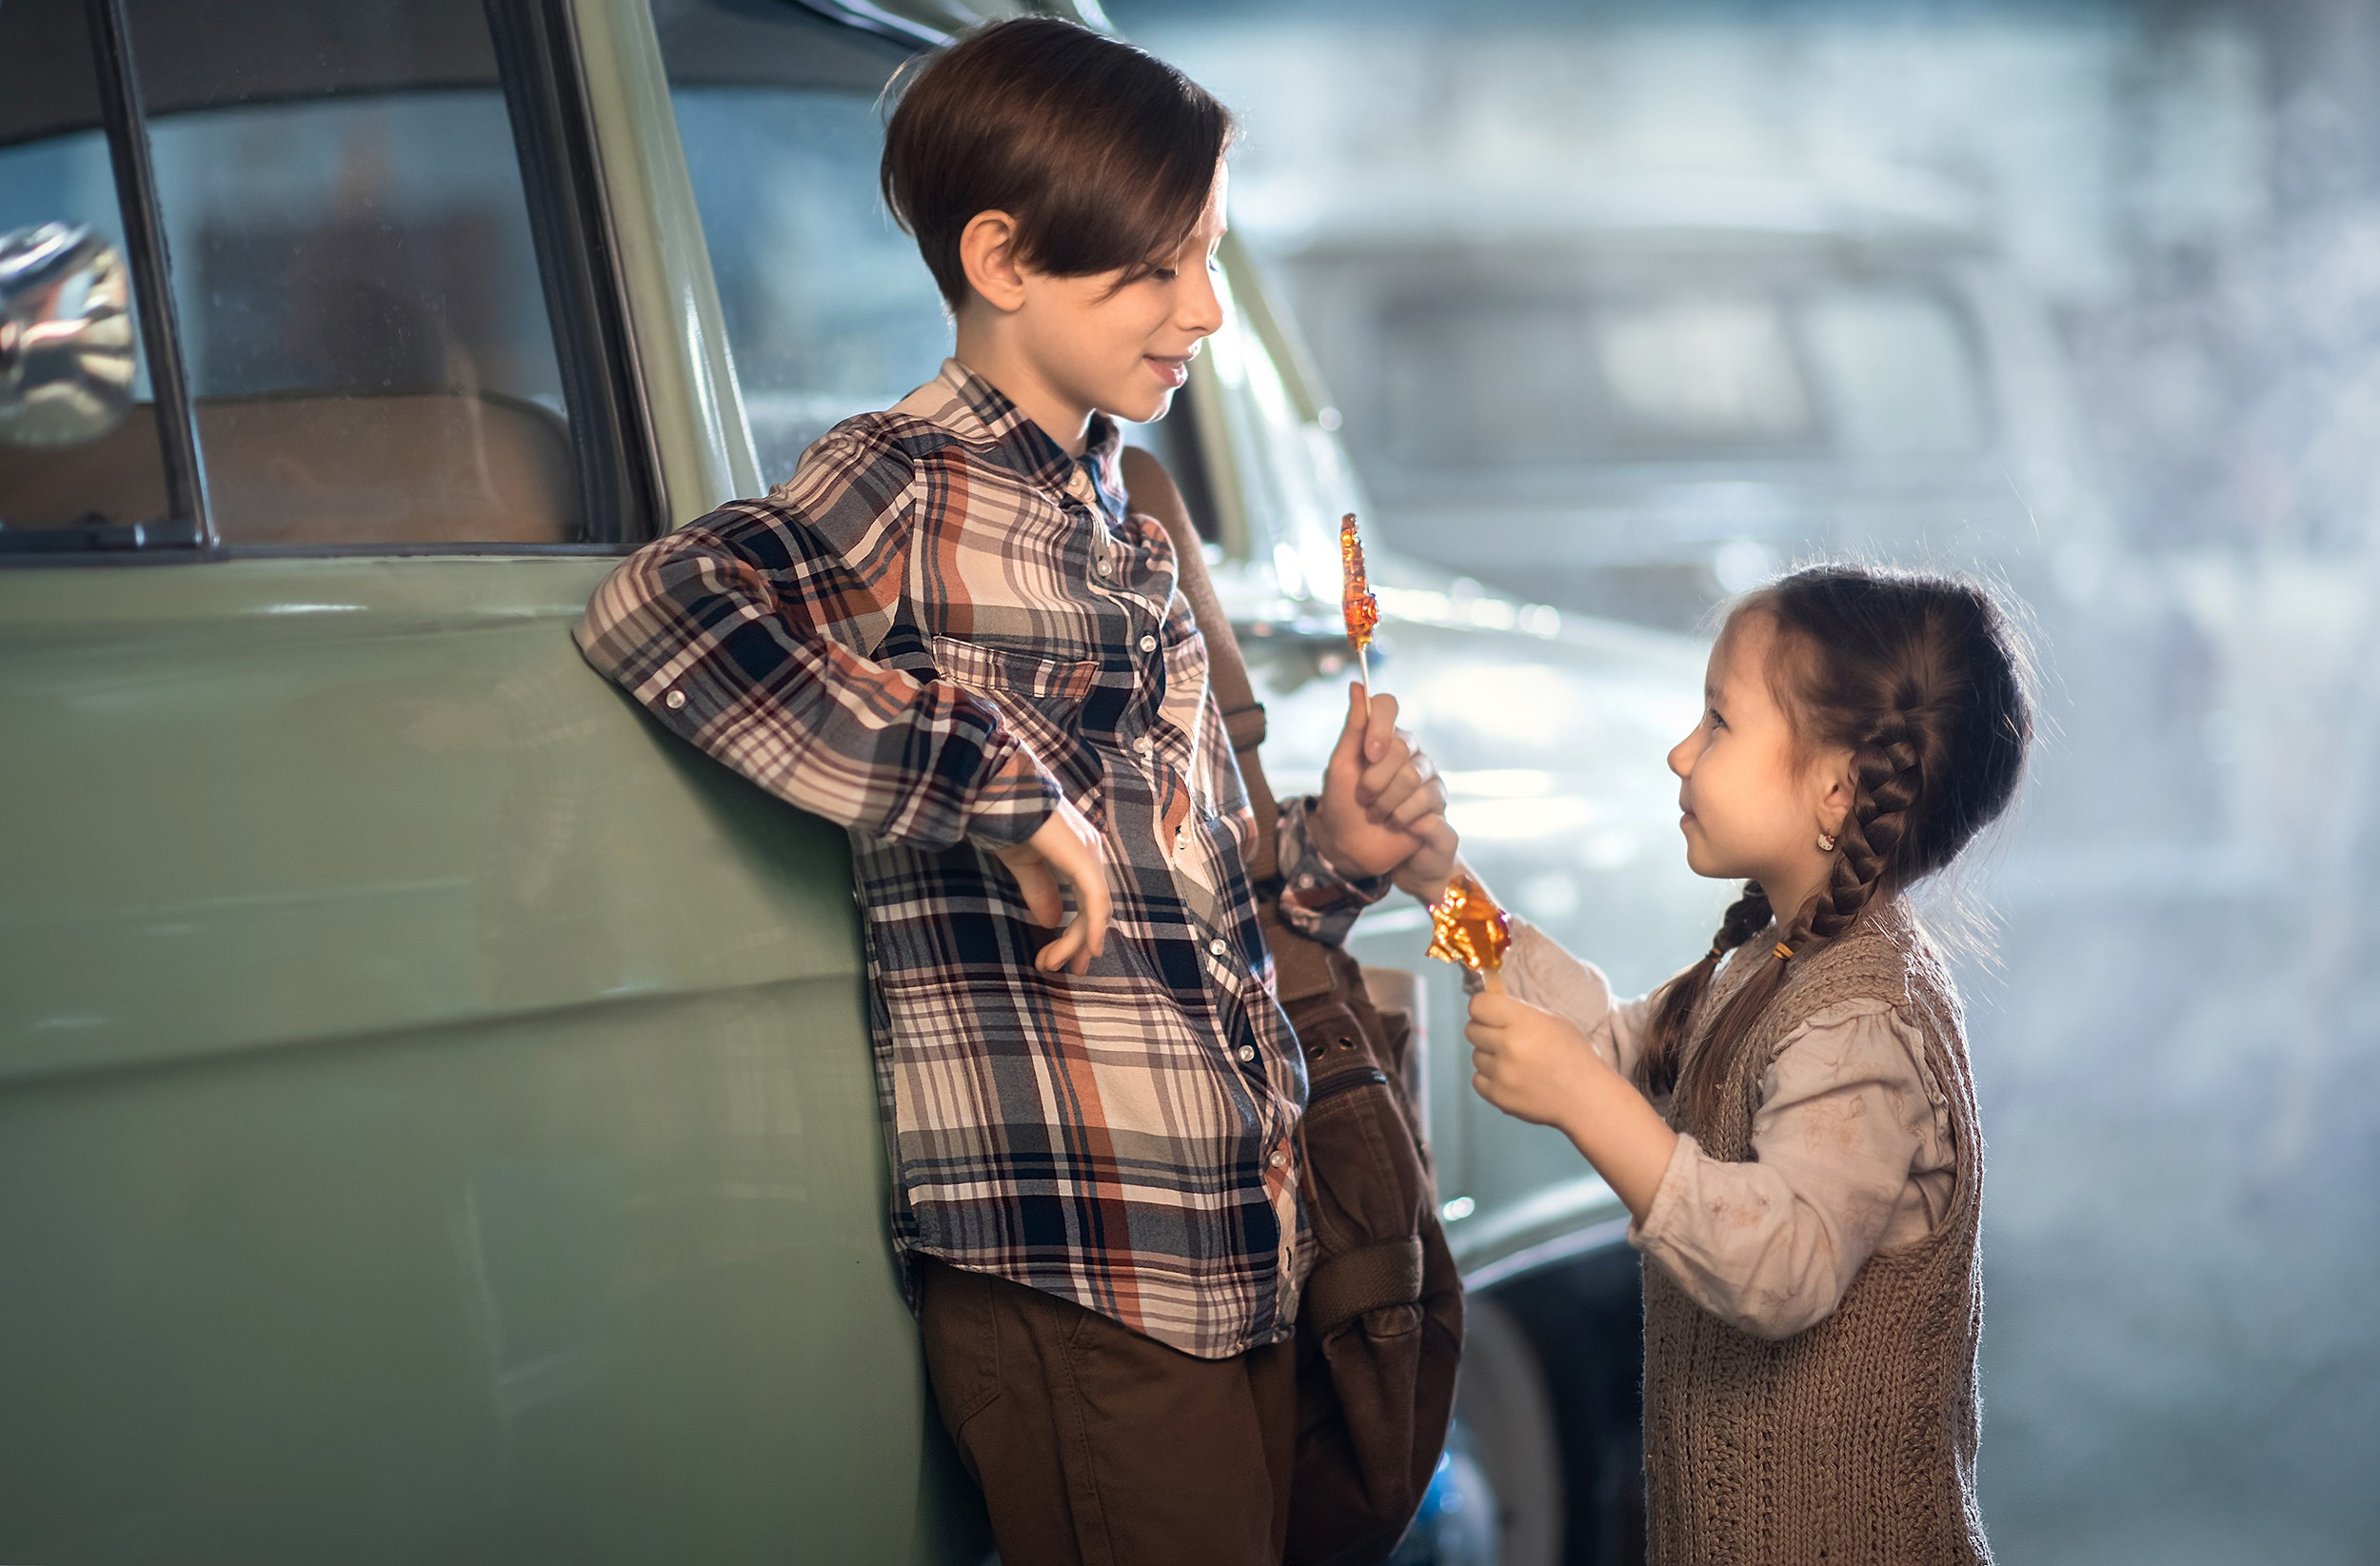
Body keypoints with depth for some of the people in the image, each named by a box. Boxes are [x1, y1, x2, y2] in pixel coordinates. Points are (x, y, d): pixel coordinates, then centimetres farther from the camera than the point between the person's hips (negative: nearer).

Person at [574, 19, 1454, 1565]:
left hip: (1245, 1249, 8)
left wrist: (1331, 853, 6)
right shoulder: (911, 484, -5)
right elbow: (661, 606, -27)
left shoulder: (1131, 538, 20)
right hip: (1078, 1280, -8)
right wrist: (1002, 785, -24)